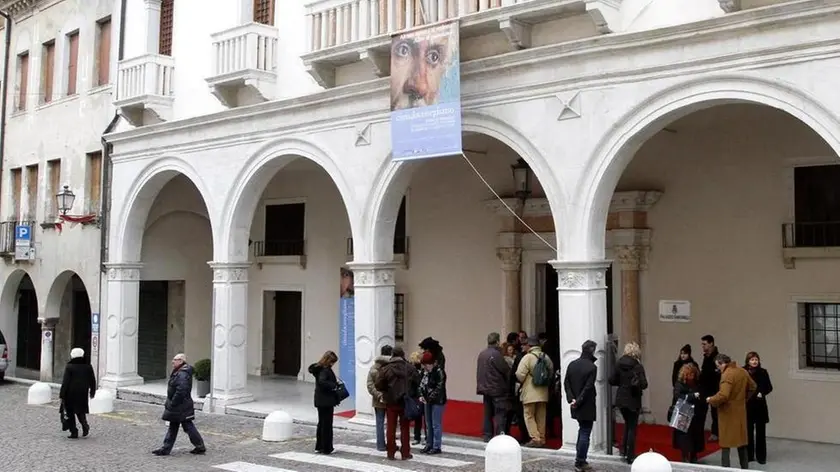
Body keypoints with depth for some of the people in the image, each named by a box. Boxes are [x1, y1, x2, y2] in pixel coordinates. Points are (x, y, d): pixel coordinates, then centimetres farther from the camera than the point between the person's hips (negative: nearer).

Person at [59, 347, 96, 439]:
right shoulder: (88, 367, 3)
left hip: (70, 394, -4)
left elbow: (65, 382, -13)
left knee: (70, 413, 7)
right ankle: (85, 425, -6)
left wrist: (62, 395, -9)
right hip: (83, 394, 4)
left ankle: (74, 432, 4)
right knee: (81, 411, 18)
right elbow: (93, 381, 9)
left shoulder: (69, 367, -10)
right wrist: (92, 392, 21)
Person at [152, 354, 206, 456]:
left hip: (181, 408, -10)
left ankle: (200, 447, 10)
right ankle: (165, 448, 21)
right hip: (178, 407, 10)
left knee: (188, 426, 0)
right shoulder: (179, 373, 11)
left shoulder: (182, 375, -23)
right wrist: (170, 404, 18)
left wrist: (172, 404, -23)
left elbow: (181, 391, -31)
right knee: (173, 427, 14)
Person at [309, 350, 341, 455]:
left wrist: (335, 382, 6)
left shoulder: (319, 368, 11)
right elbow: (322, 381, -32)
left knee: (321, 423, 17)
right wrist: (334, 385, -24)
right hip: (326, 401, -10)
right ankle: (326, 448, 6)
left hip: (320, 400, 10)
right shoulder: (325, 370, -18)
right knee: (327, 424, 0)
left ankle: (319, 447, 25)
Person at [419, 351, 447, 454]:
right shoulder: (425, 371, 8)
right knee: (428, 424, 15)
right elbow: (422, 384, 15)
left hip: (437, 401, -8)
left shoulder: (439, 372, -16)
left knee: (436, 425, -4)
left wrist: (429, 398, -18)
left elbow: (439, 388, -18)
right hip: (427, 401, 8)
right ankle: (429, 444, 24)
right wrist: (421, 395, 0)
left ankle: (436, 447, 1)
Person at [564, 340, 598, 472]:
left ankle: (580, 460, 24)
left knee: (582, 430, 21)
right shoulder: (592, 367, -15)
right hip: (587, 406, -7)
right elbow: (588, 388, -19)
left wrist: (571, 399, -3)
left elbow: (566, 383, 1)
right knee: (585, 433, 1)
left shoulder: (572, 364, 4)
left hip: (576, 406, 7)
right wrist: (579, 402, -14)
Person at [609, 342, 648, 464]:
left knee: (627, 424, 24)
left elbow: (612, 381, -1)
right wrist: (636, 383, 0)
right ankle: (630, 456, 9)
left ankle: (624, 450, 23)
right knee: (632, 427, 7)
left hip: (621, 400, 4)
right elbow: (643, 385, -21)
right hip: (633, 401, -4)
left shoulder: (619, 364, -3)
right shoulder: (638, 366, -15)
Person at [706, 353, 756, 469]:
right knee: (741, 440, 17)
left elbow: (723, 395, -31)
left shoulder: (727, 374, -22)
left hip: (728, 412, -8)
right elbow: (752, 387, 19)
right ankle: (745, 467, 25)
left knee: (726, 442, -1)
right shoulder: (743, 371, 5)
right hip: (740, 410, 8)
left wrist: (711, 400, -15)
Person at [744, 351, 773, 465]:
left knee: (760, 431, 6)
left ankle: (761, 456, 15)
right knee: (748, 431, 8)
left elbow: (769, 387, 1)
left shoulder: (763, 372, -3)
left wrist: (762, 393, -15)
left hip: (760, 405, 0)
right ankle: (749, 455, 19)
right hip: (747, 405, 0)